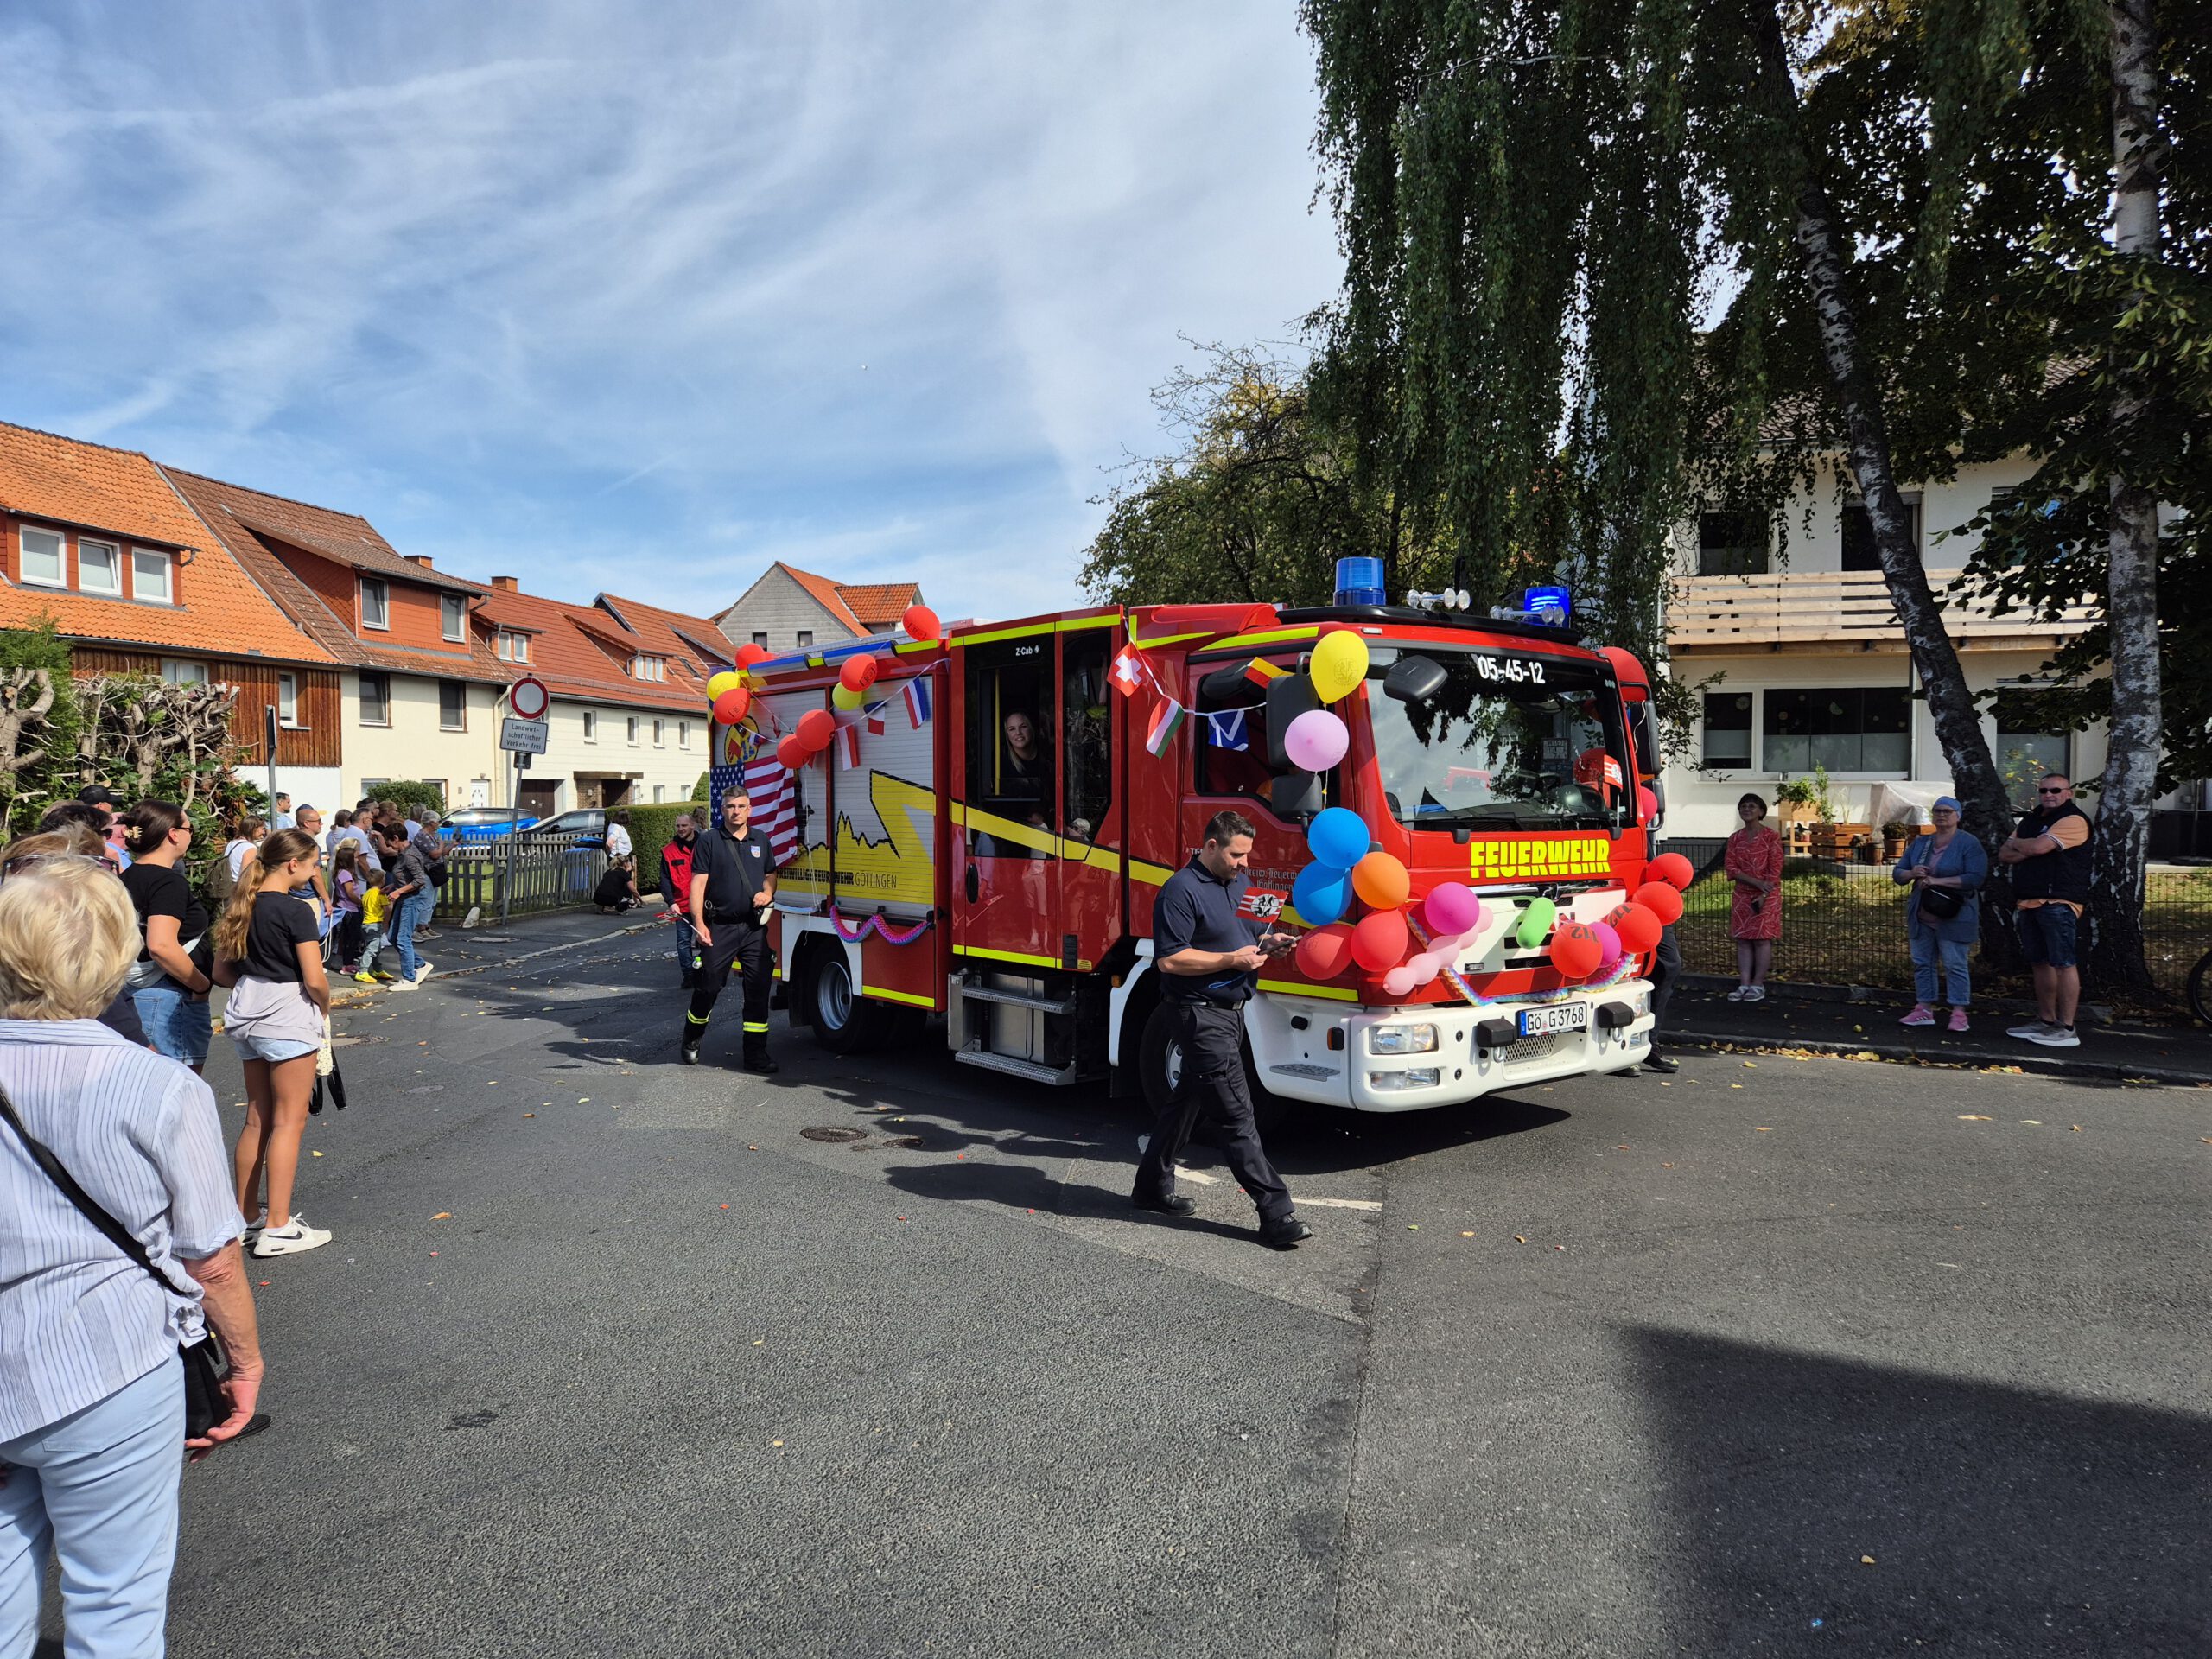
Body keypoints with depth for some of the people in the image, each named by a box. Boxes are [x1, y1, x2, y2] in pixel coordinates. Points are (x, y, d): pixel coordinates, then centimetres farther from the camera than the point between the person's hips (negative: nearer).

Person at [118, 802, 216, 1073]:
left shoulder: (128, 877, 12)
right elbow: (161, 946, -28)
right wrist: (203, 986, -17)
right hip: (171, 998, -9)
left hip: (137, 991, 10)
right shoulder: (169, 882, -17)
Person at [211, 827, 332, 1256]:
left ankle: (244, 1218, 25)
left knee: (257, 1119, 17)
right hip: (289, 1017, -8)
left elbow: (222, 972, 13)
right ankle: (278, 1228, 1)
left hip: (246, 1014, 8)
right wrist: (324, 1009, 1)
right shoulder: (296, 911, -15)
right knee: (288, 1121, -1)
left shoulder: (239, 906, 8)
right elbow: (314, 980, -17)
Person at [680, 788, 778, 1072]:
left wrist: (768, 892, 2)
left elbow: (770, 874, 25)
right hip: (720, 927, -3)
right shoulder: (709, 841, -1)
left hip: (755, 927, 3)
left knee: (758, 990, 2)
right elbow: (698, 883, -7)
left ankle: (756, 1055, 9)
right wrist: (699, 923, -17)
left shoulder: (760, 840, 12)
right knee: (708, 987, 3)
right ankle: (692, 1039, 29)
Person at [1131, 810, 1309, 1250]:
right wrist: (1233, 959, -21)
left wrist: (1269, 943, 4)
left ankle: (1153, 1187, 30)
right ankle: (1276, 1213, -7)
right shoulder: (1181, 891, -16)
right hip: (1201, 1015, -9)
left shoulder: (1240, 883, 12)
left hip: (1231, 1011, 9)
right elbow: (1169, 960, -20)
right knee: (1235, 1114, -8)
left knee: (1189, 1100, 18)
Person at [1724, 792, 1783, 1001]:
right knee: (1742, 939, 3)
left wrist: (1763, 896, -16)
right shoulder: (1735, 839, 8)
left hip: (1766, 897, -4)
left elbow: (1775, 870, -8)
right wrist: (1756, 882, -14)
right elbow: (1730, 868, -1)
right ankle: (1744, 984, 7)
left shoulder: (1771, 837, -4)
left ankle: (1758, 985, 1)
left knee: (1762, 939, -3)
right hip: (1742, 895, 5)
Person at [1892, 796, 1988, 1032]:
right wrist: (1911, 873, -10)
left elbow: (1976, 878, -17)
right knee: (1922, 963, 8)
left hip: (1953, 918, -6)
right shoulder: (1920, 843, 13)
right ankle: (1924, 1010, 15)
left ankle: (1959, 1013, 0)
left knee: (1955, 965, -4)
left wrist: (1937, 881, -20)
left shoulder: (1969, 844, -5)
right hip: (1921, 917, 6)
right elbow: (1897, 873, 14)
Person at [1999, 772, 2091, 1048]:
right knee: (2041, 963, 12)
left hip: (2058, 902, -9)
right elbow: (2004, 856, 14)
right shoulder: (2030, 821, 20)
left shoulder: (2073, 820, -7)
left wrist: (2015, 843, 2)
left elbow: (2039, 846, -19)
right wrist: (2027, 850, -6)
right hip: (2029, 902, 9)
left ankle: (2066, 1028, -9)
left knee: (2063, 963, -9)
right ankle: (2045, 1021, 20)